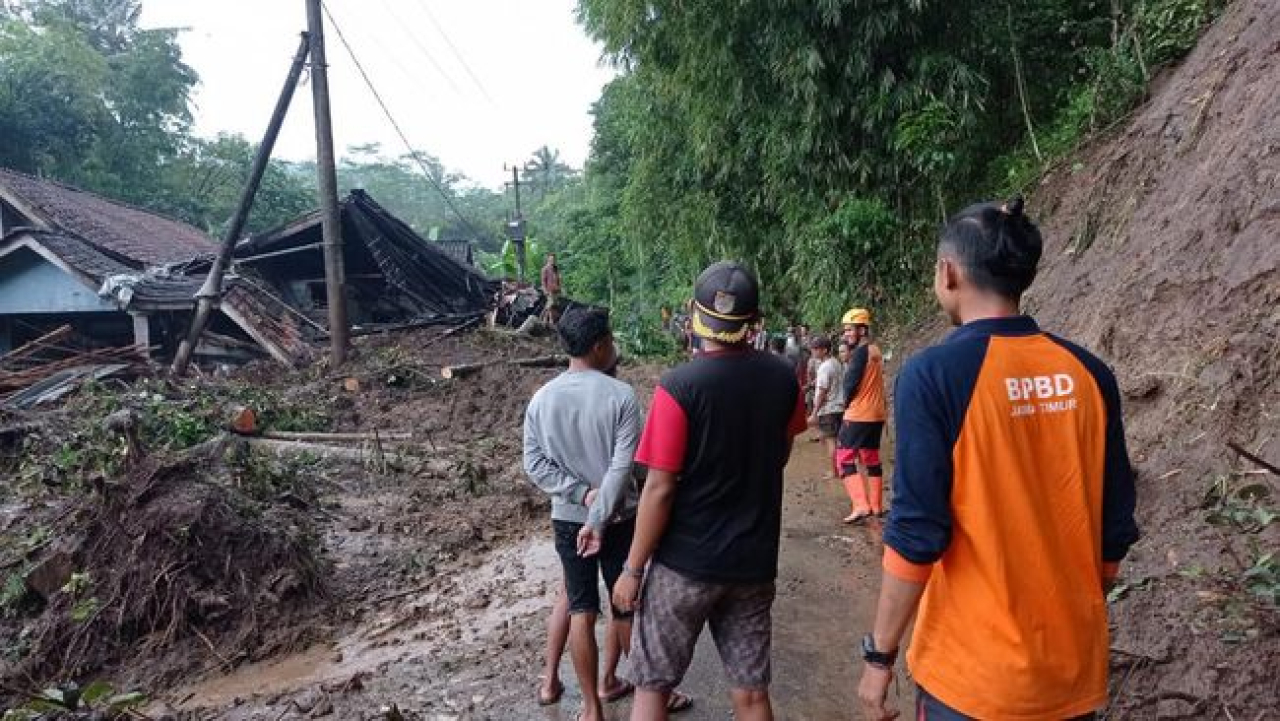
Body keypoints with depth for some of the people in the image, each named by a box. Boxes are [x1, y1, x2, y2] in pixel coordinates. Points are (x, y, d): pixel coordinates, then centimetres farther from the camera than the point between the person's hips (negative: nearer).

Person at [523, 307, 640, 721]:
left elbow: (534, 462, -5)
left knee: (581, 610, 10)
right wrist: (600, 518, -17)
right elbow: (622, 466, -20)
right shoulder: (621, 396, -15)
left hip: (567, 519, 3)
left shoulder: (541, 399, -3)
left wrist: (583, 494, -9)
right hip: (618, 517, -3)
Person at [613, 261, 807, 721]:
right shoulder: (783, 379, -3)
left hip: (686, 561, -4)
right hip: (754, 561, 4)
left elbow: (659, 489, -16)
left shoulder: (679, 386, -17)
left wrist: (633, 569, -7)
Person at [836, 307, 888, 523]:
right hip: (877, 414, 9)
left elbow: (851, 382, -17)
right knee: (871, 458, 16)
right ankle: (876, 506, 21)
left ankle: (861, 505, -12)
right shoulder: (875, 350, 13)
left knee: (845, 458, -5)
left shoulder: (861, 352, -16)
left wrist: (846, 402, 0)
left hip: (859, 414, -9)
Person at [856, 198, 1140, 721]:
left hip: (973, 675, -4)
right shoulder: (1088, 373, -3)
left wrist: (879, 654, -8)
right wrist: (1077, 620, 18)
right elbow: (1115, 529, 3)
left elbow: (916, 535, -19)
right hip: (1077, 668, 5)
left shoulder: (932, 376, -18)